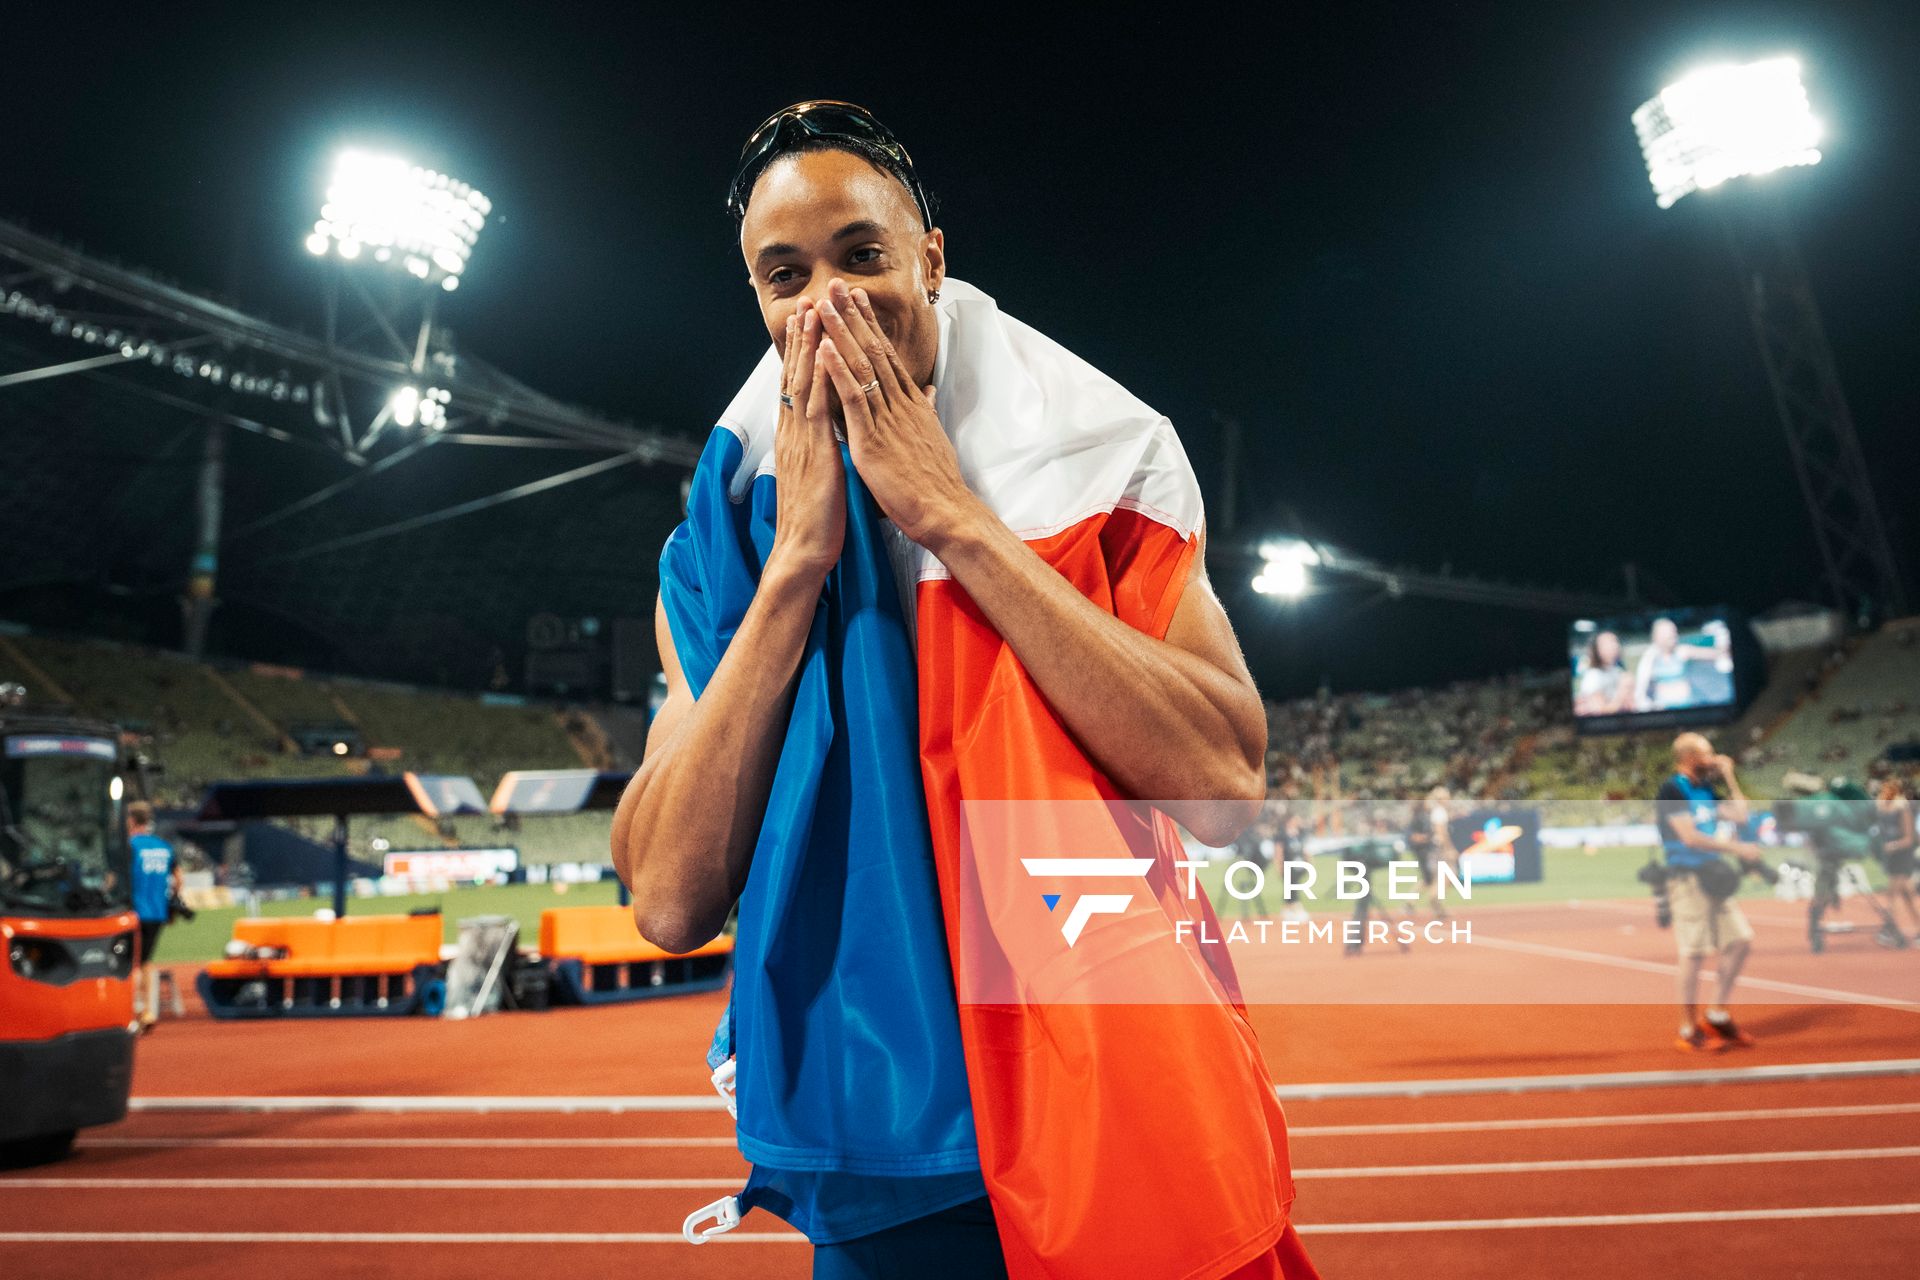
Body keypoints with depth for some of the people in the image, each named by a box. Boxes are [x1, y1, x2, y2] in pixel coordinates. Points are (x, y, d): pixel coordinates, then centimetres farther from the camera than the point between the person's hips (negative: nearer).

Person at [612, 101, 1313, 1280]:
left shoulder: (1096, 465, -3)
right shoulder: (723, 548, 1)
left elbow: (1227, 786, -17)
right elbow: (671, 902, -11)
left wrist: (957, 519, -18)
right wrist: (799, 559, -15)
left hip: (1123, 1116, -1)